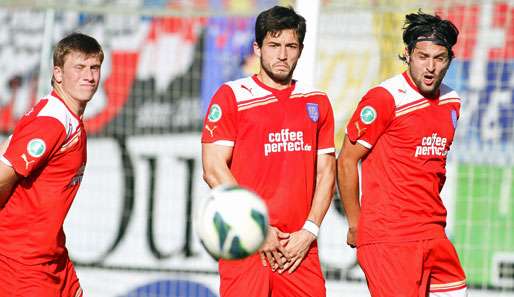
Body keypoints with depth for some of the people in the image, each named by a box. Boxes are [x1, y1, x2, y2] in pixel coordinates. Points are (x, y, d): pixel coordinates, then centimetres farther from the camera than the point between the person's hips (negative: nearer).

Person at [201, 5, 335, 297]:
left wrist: (308, 232, -1)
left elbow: (326, 173, 13)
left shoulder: (317, 102, 14)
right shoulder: (232, 96, 2)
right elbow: (214, 169, -4)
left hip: (300, 243, 4)